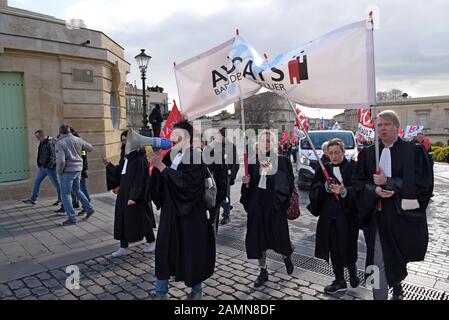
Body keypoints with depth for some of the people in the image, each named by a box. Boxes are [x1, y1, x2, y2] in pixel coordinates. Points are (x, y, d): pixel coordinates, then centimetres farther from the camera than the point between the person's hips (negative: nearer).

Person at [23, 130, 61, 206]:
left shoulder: (50, 143, -18)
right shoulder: (42, 143, 11)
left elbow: (53, 155, -22)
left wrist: (49, 165, -22)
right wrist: (39, 163, 15)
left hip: (49, 167, -10)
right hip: (43, 167, 10)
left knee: (56, 183, 1)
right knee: (37, 181, 12)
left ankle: (60, 199, 13)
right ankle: (33, 199, 21)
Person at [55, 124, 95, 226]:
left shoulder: (60, 143, -12)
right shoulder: (77, 140, 4)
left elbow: (61, 160, -22)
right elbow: (90, 148, 14)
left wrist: (59, 171, -6)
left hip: (67, 171, -6)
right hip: (78, 169, 6)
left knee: (65, 194, 5)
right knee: (77, 190, 24)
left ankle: (72, 218, 5)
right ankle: (89, 208, 23)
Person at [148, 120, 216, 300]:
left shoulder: (196, 156, -14)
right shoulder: (171, 155, 7)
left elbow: (186, 181, -27)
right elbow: (159, 182, 3)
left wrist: (161, 166, -25)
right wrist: (156, 163, -14)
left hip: (190, 213, -6)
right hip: (170, 211, 6)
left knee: (192, 252, 8)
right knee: (164, 250, 10)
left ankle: (196, 290, 31)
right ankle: (160, 292, 27)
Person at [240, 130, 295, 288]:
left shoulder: (282, 161, -2)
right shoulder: (253, 161, 6)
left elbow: (288, 181, -16)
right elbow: (249, 186, 11)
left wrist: (272, 170, -29)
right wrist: (247, 183, -12)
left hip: (275, 205, -3)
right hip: (257, 205, 3)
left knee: (279, 236, 2)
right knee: (258, 237, 6)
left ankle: (286, 257, 38)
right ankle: (263, 271, 24)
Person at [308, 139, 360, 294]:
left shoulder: (352, 168, -6)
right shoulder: (324, 169, 7)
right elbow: (314, 189, 0)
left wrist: (344, 191, -31)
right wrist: (325, 187, -19)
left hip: (347, 215, -4)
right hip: (329, 215, 4)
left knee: (347, 248, 3)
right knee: (334, 249, 9)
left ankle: (352, 270, 35)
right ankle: (340, 281, 24)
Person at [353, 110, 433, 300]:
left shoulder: (414, 151, -4)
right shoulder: (367, 153, 6)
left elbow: (422, 184, -10)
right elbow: (358, 182, 5)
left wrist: (388, 182, -17)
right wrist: (374, 189, -15)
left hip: (403, 216, -1)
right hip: (377, 216, 2)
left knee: (398, 259, 17)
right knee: (379, 262, 0)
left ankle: (397, 286, 45)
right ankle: (380, 295, 16)